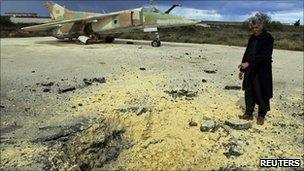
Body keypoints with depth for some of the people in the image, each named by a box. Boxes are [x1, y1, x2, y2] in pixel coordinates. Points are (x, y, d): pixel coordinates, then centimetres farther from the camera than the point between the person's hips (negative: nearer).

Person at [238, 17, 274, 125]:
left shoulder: (268, 38, -11)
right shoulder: (252, 38, 9)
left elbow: (263, 55, -21)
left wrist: (248, 63, -28)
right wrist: (242, 69, 12)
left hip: (263, 71, -6)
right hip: (250, 70, 6)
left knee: (262, 94, 5)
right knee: (249, 92, 11)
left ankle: (261, 116, 20)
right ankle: (248, 113, 25)